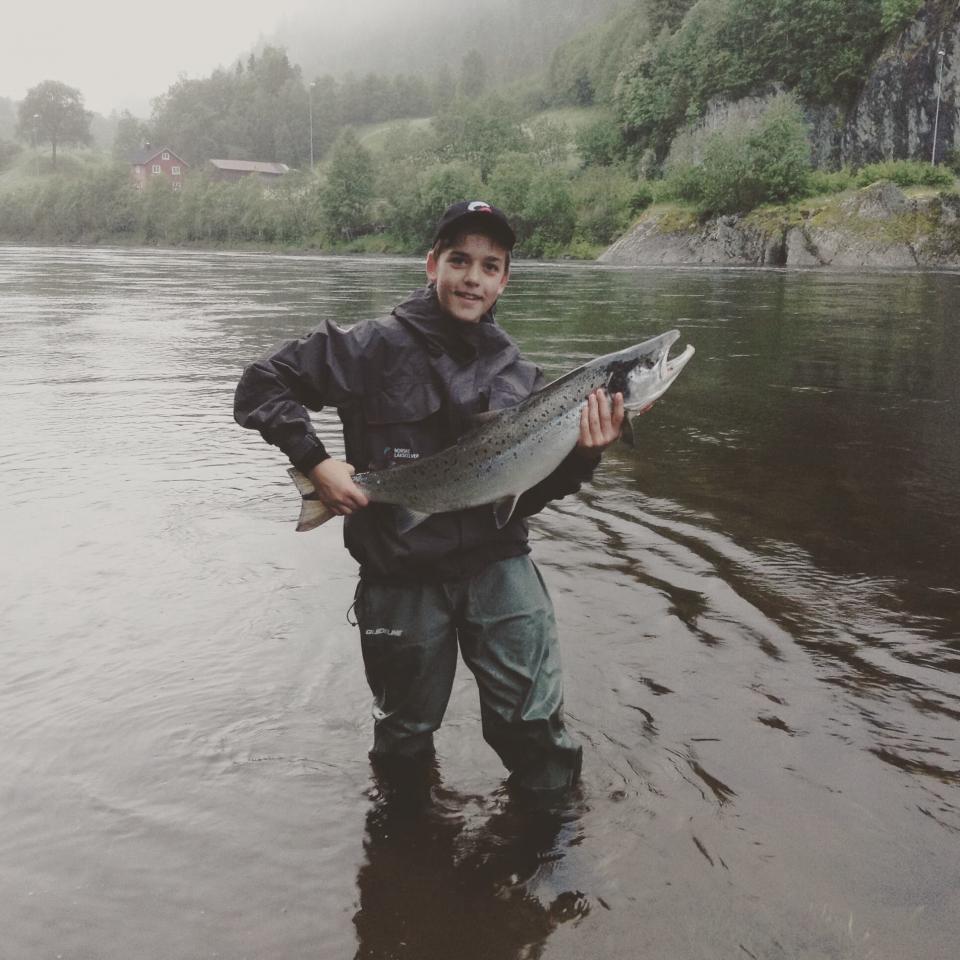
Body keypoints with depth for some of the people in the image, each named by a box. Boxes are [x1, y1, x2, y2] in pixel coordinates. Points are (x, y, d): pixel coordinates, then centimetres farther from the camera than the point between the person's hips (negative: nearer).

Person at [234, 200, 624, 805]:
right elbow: (261, 386, -4)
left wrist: (582, 456, -14)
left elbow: (529, 494, 5)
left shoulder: (520, 375, 6)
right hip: (402, 576, -2)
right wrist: (314, 461, -15)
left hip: (497, 566, 2)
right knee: (405, 737, 15)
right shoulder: (375, 348, -6)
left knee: (536, 728, -1)